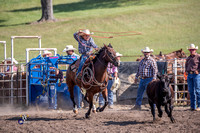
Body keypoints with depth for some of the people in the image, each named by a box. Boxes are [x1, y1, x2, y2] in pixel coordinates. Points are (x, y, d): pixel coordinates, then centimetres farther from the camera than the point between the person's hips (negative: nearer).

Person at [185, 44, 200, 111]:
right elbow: (186, 65, 31)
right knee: (191, 91, 7)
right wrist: (186, 71, 15)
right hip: (189, 75, 7)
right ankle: (192, 106, 11)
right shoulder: (189, 58, 16)